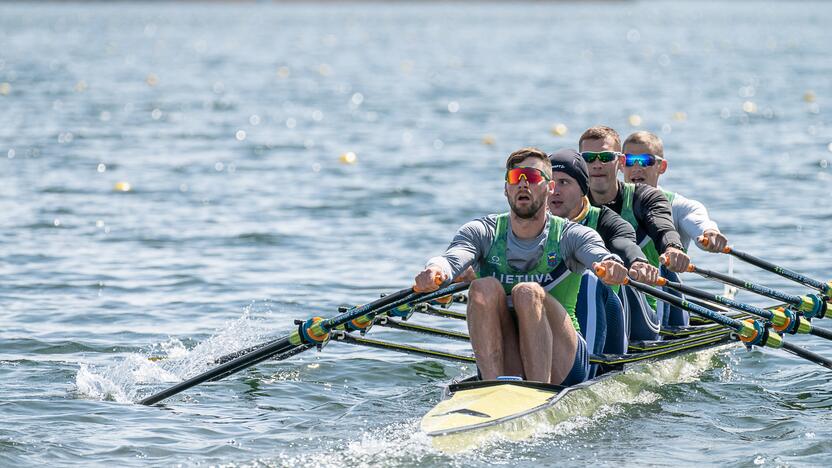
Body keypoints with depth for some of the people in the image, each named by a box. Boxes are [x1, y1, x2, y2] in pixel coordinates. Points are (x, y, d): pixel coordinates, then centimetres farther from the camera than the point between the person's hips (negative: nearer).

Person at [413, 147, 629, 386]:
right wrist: (436, 270, -38)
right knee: (485, 288, -22)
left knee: (527, 292, -27)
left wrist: (611, 266, -44)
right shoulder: (482, 232, 8)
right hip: (501, 365, 2)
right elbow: (452, 258, -13)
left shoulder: (570, 235, 3)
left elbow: (599, 254, -19)